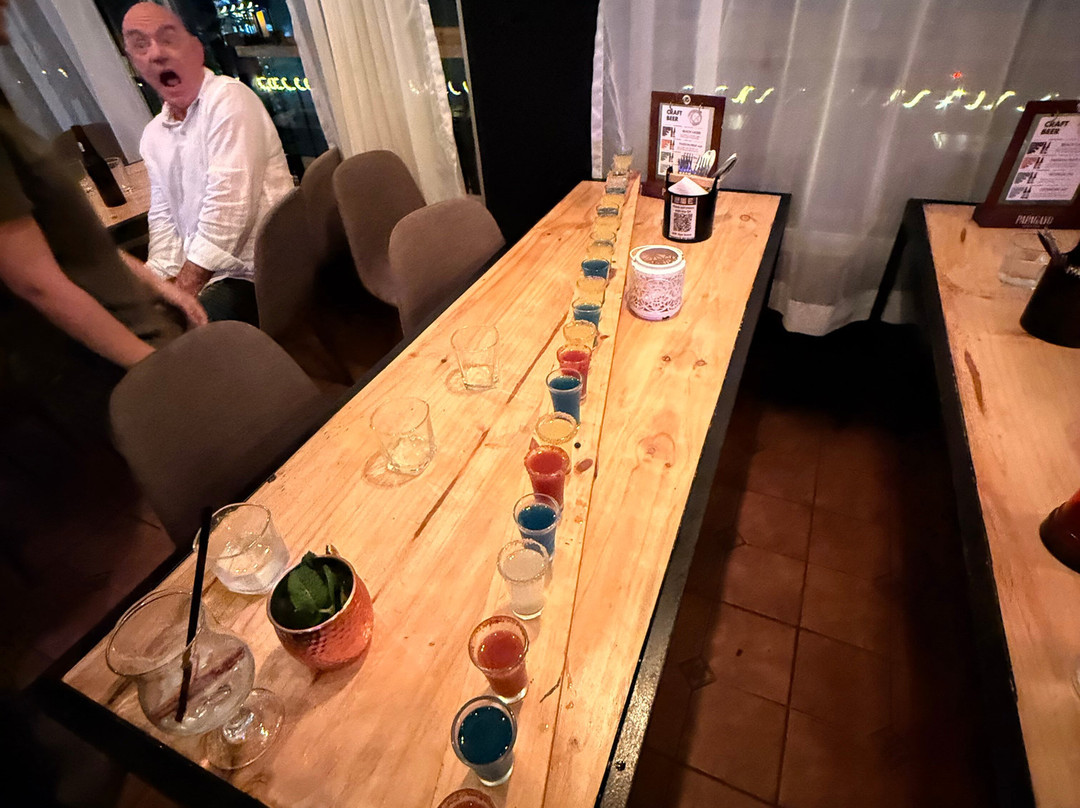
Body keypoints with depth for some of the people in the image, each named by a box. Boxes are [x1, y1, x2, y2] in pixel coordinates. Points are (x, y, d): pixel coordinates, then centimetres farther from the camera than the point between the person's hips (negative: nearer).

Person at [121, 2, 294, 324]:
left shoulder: (228, 98, -9)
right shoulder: (153, 136, 14)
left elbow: (228, 206, -18)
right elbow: (163, 220, 16)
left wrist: (184, 290, -17)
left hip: (258, 275, -7)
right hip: (206, 276, 7)